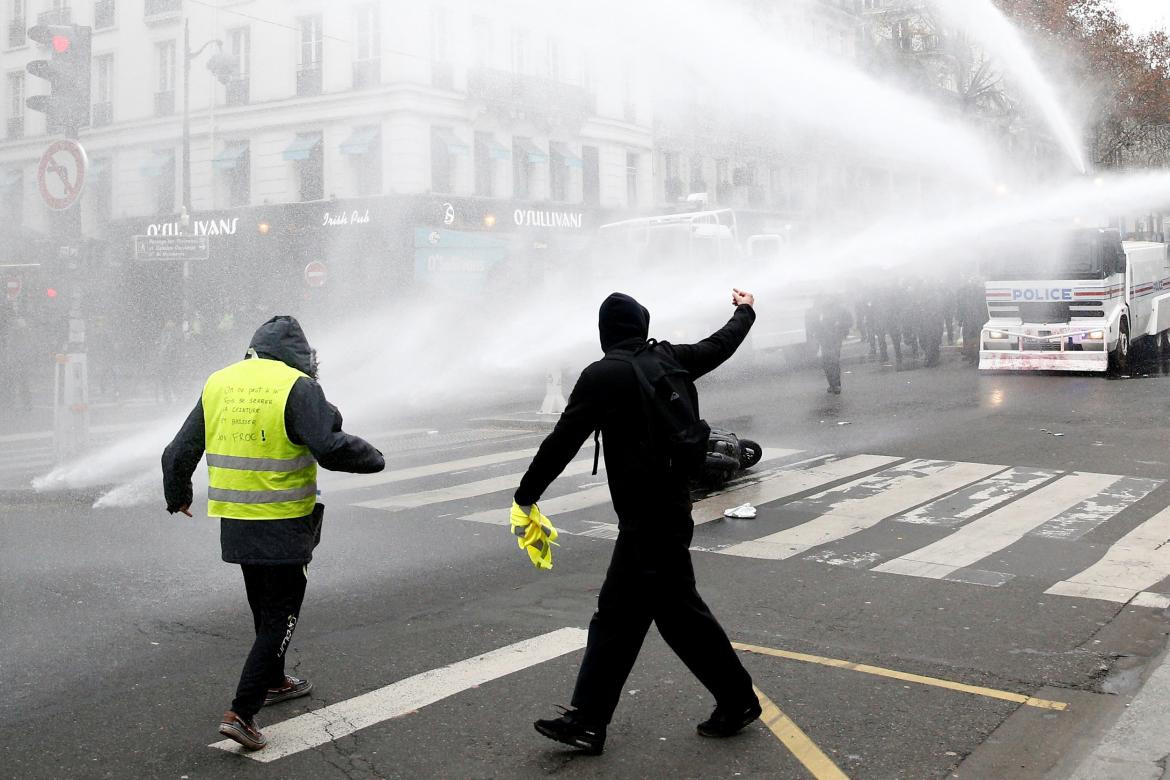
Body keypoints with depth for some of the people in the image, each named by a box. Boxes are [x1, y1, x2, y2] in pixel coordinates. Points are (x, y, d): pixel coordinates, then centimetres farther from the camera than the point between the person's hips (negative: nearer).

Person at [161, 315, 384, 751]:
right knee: (280, 617, 3)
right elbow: (331, 447, -24)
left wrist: (177, 496, 29)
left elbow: (179, 452, 12)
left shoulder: (218, 383, 7)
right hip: (283, 526, -7)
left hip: (234, 524, 7)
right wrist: (373, 459, -5)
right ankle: (241, 713, -3)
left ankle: (274, 682, 43)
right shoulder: (297, 387, -14)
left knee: (264, 608, 25)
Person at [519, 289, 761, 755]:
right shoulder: (670, 359, 7)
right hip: (668, 505, 8)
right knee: (616, 613, 10)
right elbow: (721, 345, 24)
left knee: (678, 609, 3)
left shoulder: (601, 375, -12)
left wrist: (527, 493, 1)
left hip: (647, 515, -8)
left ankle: (738, 700, 15)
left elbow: (563, 440, -10)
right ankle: (587, 721, 13)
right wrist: (745, 311, 45)